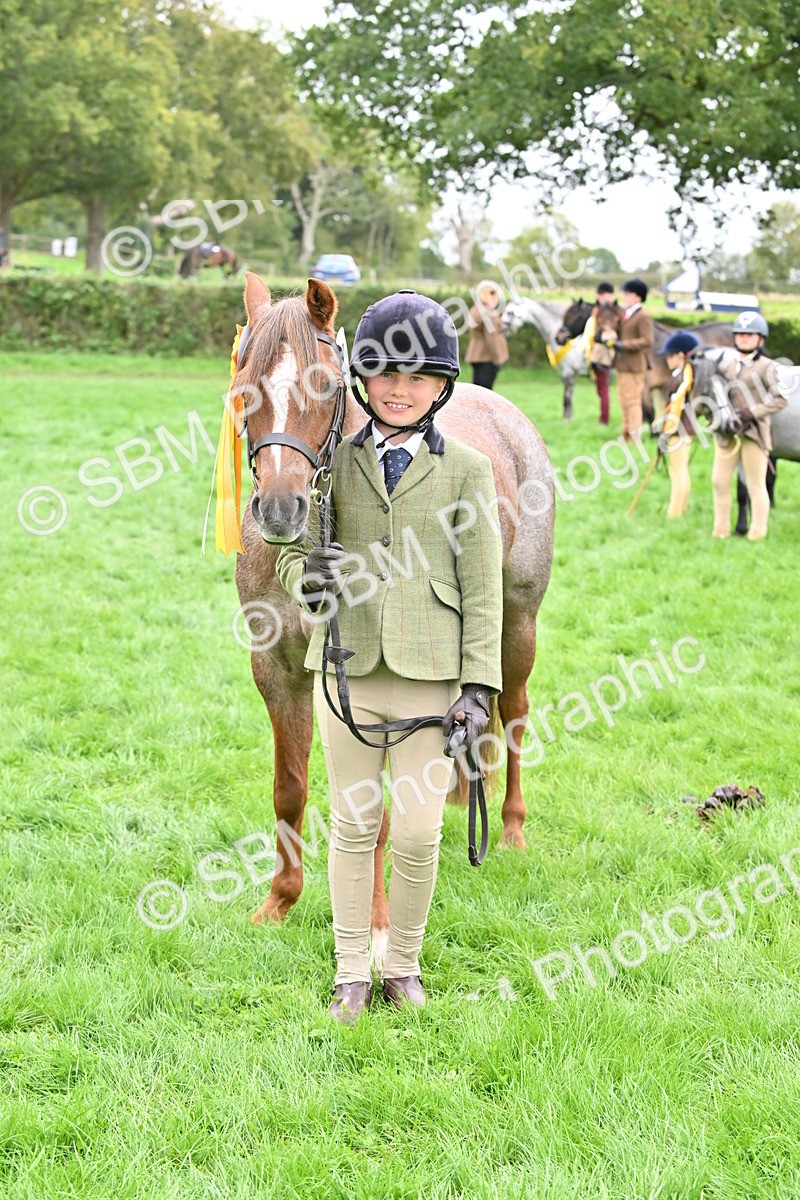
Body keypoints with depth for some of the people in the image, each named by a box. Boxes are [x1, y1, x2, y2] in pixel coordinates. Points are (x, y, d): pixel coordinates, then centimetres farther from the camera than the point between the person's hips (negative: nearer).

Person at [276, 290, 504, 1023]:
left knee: (417, 832, 1)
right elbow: (293, 552, 7)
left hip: (430, 676, -1)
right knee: (353, 825, 9)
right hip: (348, 668, 2)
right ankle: (352, 972, 20)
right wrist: (306, 576, -18)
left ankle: (405, 964, 21)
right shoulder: (336, 463, 6)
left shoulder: (467, 470, 1)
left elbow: (483, 587, 0)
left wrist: (479, 684, -7)